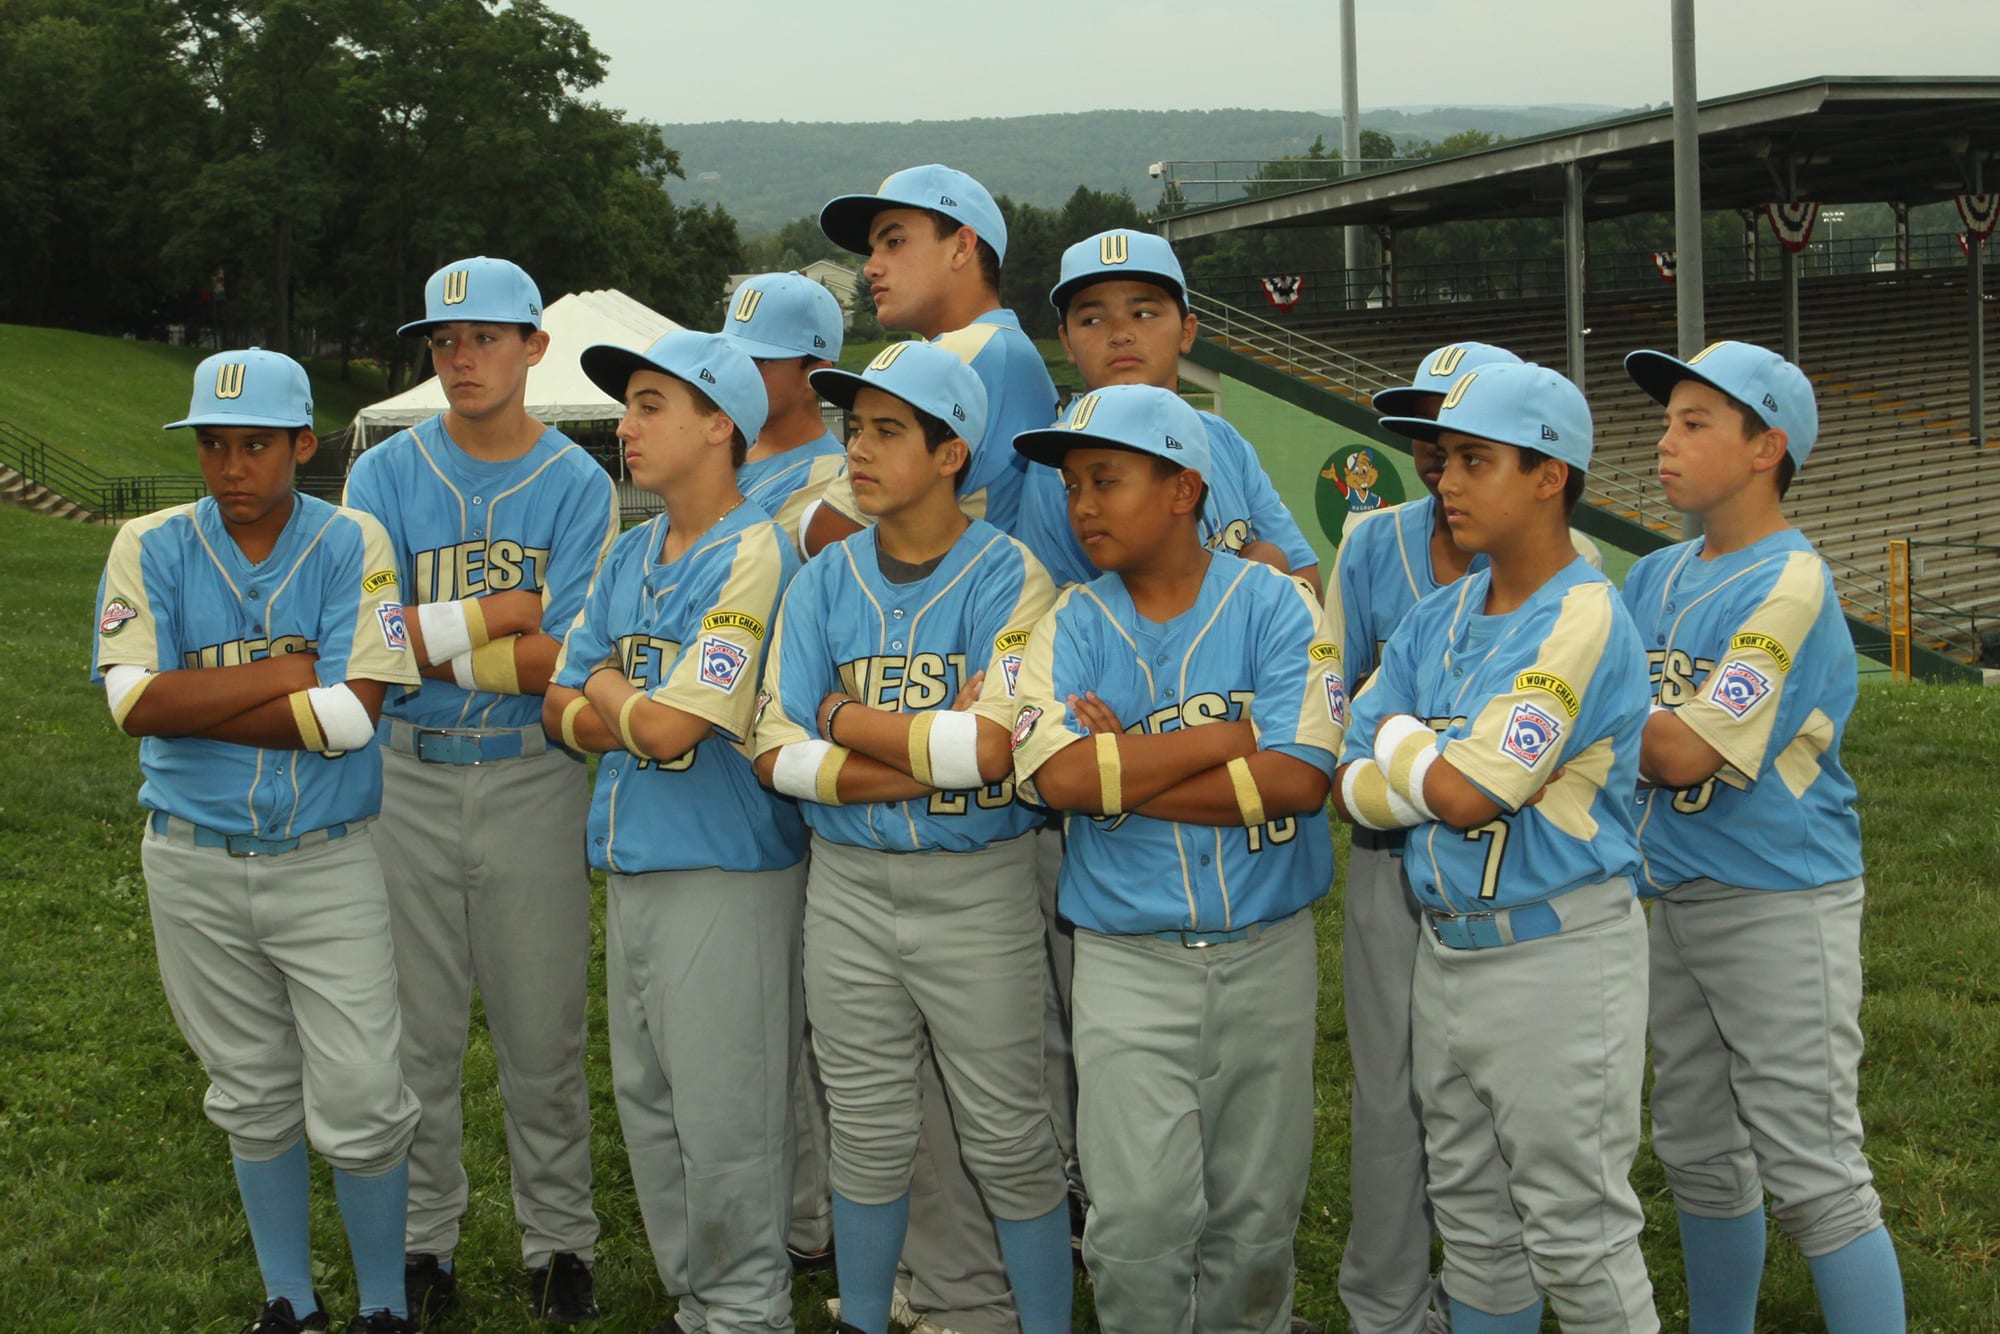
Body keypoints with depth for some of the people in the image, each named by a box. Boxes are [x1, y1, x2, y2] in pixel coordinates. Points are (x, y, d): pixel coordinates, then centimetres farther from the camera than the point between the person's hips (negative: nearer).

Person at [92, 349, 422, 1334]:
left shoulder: (353, 545, -6)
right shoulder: (150, 549, -1)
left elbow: (354, 712, -18)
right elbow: (135, 701, -14)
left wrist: (195, 705, -16)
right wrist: (282, 676, -17)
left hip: (329, 861, -2)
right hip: (195, 867, 2)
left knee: (360, 1106, -3)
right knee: (252, 1099, 15)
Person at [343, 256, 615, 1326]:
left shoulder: (577, 484, -1)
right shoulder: (386, 474, 3)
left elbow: (573, 662, -12)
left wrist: (433, 640, -12)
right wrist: (507, 611, -13)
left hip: (533, 783, -1)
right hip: (407, 783, 1)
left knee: (543, 1035, 5)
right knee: (414, 1032, 8)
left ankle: (560, 1241, 20)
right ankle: (422, 1243, 23)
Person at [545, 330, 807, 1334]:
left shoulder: (752, 554, -13)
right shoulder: (629, 556, 14)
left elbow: (668, 726, -19)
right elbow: (562, 712, 12)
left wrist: (606, 687, 0)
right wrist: (640, 712, -7)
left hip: (726, 871, -9)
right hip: (632, 863, 9)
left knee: (723, 1118, -2)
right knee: (646, 1102, 15)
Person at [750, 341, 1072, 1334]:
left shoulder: (1009, 575, -8)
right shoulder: (825, 580, 5)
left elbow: (988, 744, -21)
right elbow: (776, 752, -2)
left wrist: (847, 719, -9)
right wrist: (927, 767, -14)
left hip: (978, 886, -4)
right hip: (847, 887, 4)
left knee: (1008, 1137, 4)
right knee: (868, 1133, 14)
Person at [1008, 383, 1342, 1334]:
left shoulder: (1273, 605, -2)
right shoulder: (1072, 626, 2)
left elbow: (1299, 779, -15)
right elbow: (1057, 774, -15)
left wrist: (1124, 773, -13)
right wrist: (1227, 737, -12)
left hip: (1268, 951, 0)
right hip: (1128, 961, 0)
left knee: (1254, 1212, 10)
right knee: (1140, 1218, -6)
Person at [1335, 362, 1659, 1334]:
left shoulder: (1583, 617, -15)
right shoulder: (1438, 617, 9)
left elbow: (1466, 796, -21)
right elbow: (1350, 790, 4)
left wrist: (1401, 743, -3)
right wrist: (1440, 767, -13)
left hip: (1558, 955, -8)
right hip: (1446, 952, 8)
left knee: (1577, 1236, 2)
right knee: (1474, 1225, 19)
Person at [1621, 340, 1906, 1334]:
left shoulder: (1790, 584, -16)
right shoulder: (1657, 576, 9)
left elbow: (1687, 754, -21)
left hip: (1780, 904, -8)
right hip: (1677, 900, 8)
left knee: (1814, 1174, -5)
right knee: (1698, 1156, 18)